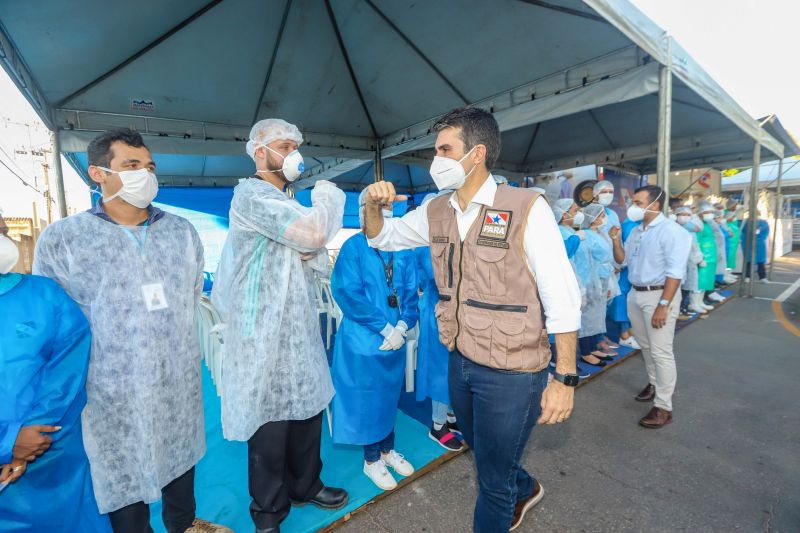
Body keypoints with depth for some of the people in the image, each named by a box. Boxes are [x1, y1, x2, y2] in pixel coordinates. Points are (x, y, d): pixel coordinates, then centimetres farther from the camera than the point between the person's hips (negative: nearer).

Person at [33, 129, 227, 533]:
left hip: (180, 382, 3)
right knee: (122, 473, 15)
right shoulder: (60, 239, -7)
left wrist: (176, 344, 11)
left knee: (180, 459, 22)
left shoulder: (182, 231, 2)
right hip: (113, 392, -3)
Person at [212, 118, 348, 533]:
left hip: (299, 328, 8)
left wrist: (309, 253, -8)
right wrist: (327, 195, -8)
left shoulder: (289, 201, 17)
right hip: (266, 334, -8)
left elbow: (316, 261, 17)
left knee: (308, 409, 17)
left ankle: (305, 486, 39)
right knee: (270, 425, 7)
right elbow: (314, 232, -29)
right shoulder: (251, 194, -13)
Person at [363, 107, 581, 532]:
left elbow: (562, 299, -15)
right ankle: (523, 490, 61)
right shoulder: (435, 212, 1)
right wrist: (373, 206, -8)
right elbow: (382, 237, 14)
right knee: (484, 456, 30)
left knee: (493, 479, 15)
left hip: (510, 373, -6)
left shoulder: (527, 209, -17)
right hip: (460, 363, 7)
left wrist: (564, 378, -15)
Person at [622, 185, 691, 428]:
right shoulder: (635, 231, 10)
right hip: (635, 294, 7)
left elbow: (675, 272, -18)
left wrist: (663, 305, -23)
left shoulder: (671, 231, -13)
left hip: (658, 295, -7)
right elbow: (624, 260, 17)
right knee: (646, 346, 19)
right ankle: (654, 383, 38)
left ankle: (663, 407, 6)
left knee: (661, 352, -3)